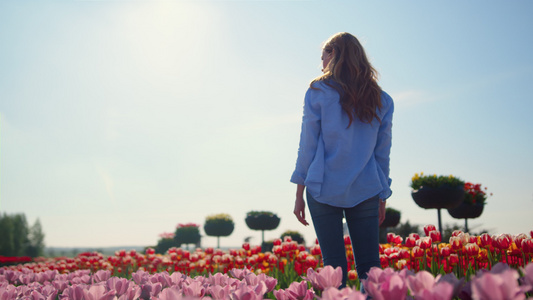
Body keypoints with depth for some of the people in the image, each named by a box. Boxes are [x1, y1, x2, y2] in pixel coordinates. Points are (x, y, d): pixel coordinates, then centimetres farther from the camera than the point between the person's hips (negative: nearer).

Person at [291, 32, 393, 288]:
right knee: (369, 266, 6)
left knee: (335, 266, 4)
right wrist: (382, 199, 17)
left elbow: (308, 145, -2)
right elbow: (383, 152, 10)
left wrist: (299, 194, 4)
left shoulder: (318, 92, -2)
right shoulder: (381, 100, 8)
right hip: (366, 191, 3)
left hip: (325, 190, -2)